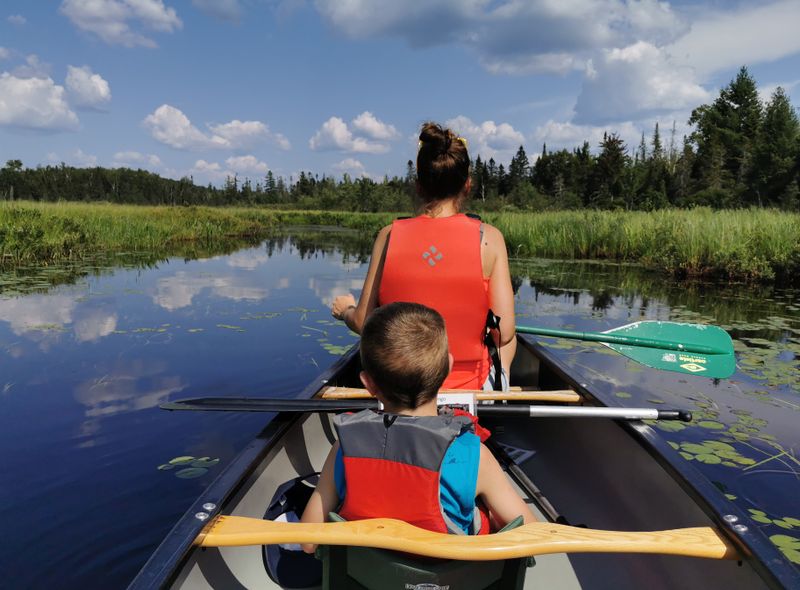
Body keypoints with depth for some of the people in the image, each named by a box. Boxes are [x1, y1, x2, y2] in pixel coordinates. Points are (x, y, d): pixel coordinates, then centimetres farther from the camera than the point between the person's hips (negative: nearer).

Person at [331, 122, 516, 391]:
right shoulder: (488, 237, -12)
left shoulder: (389, 236, -9)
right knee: (508, 342, 31)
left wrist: (345, 310, 20)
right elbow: (504, 333, -14)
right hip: (470, 388, -1)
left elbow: (362, 323, -5)